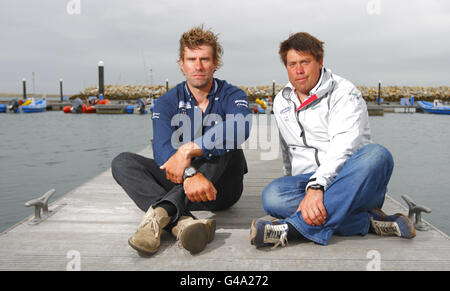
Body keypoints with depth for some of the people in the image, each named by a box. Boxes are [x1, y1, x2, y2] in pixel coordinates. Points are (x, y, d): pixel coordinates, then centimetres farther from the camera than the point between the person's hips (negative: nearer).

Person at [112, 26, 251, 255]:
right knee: (122, 162, -17)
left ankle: (162, 211, -42)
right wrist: (189, 174, -40)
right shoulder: (167, 103, 1)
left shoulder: (232, 96, -4)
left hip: (221, 187, -2)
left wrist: (187, 150, -37)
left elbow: (240, 129, -30)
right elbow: (162, 149, -19)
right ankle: (181, 222, -42)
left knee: (229, 147, -31)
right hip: (180, 184, 2)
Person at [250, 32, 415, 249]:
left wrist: (317, 185, -33)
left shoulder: (344, 92, -2)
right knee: (272, 195, -29)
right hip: (306, 181, 3)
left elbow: (344, 147, -18)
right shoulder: (281, 102, 16)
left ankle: (292, 227, -45)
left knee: (377, 155, -36)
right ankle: (367, 221, -28)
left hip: (352, 183, -3)